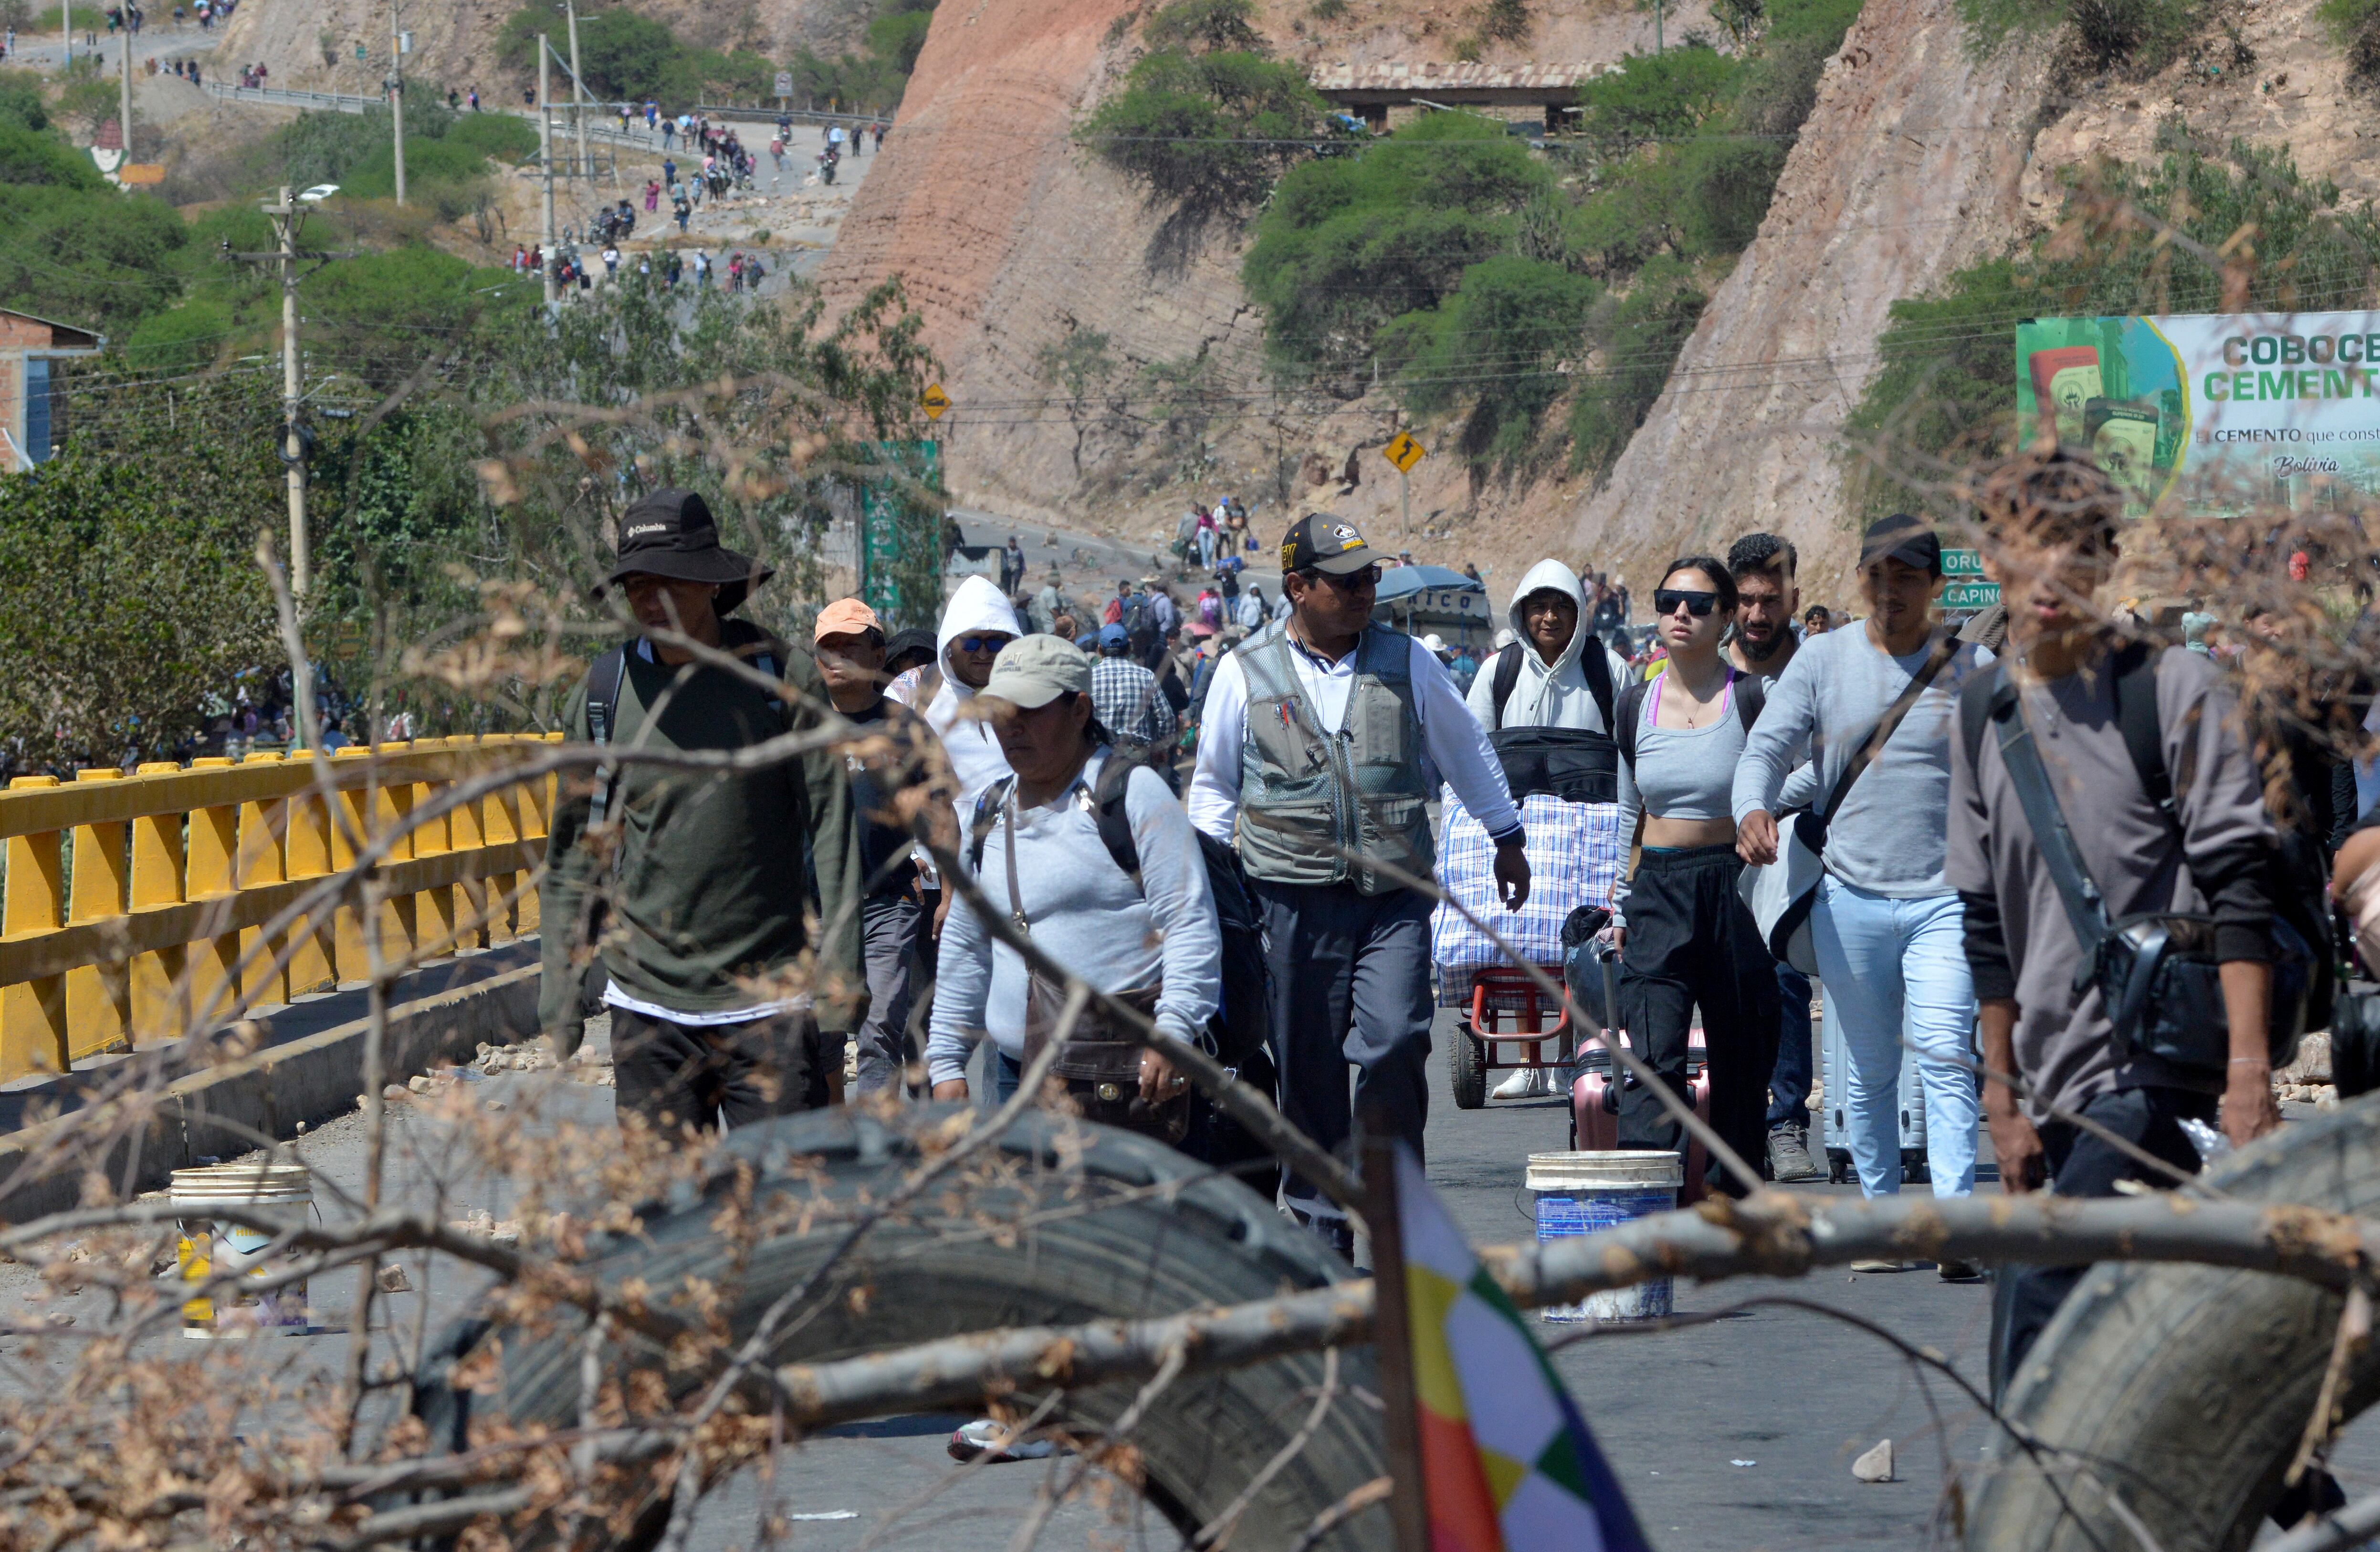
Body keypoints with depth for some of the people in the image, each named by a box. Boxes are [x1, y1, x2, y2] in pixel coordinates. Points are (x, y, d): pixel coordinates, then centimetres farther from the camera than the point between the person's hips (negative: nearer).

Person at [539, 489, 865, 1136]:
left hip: (771, 1001, -2)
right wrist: (561, 984, 7)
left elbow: (830, 832, -1)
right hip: (649, 1003, 2)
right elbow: (575, 847, 11)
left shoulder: (783, 678, -2)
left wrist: (838, 976, -6)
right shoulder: (604, 692, 4)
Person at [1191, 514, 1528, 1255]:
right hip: (1294, 899, 0)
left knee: (1396, 1042, -18)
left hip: (1396, 896, 0)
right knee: (1307, 1069, 1)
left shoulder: (1406, 662, 9)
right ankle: (1321, 1227, 13)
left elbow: (1465, 750, 23)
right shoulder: (1245, 673, 5)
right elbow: (1213, 786, 16)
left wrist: (1507, 839, 30)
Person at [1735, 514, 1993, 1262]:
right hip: (1851, 894, 2)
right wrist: (1753, 809, -22)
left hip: (1947, 895, -2)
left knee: (1943, 1051, -15)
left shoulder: (1973, 669, 3)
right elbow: (1769, 744, 0)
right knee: (1870, 1069, 9)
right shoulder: (1823, 661, 6)